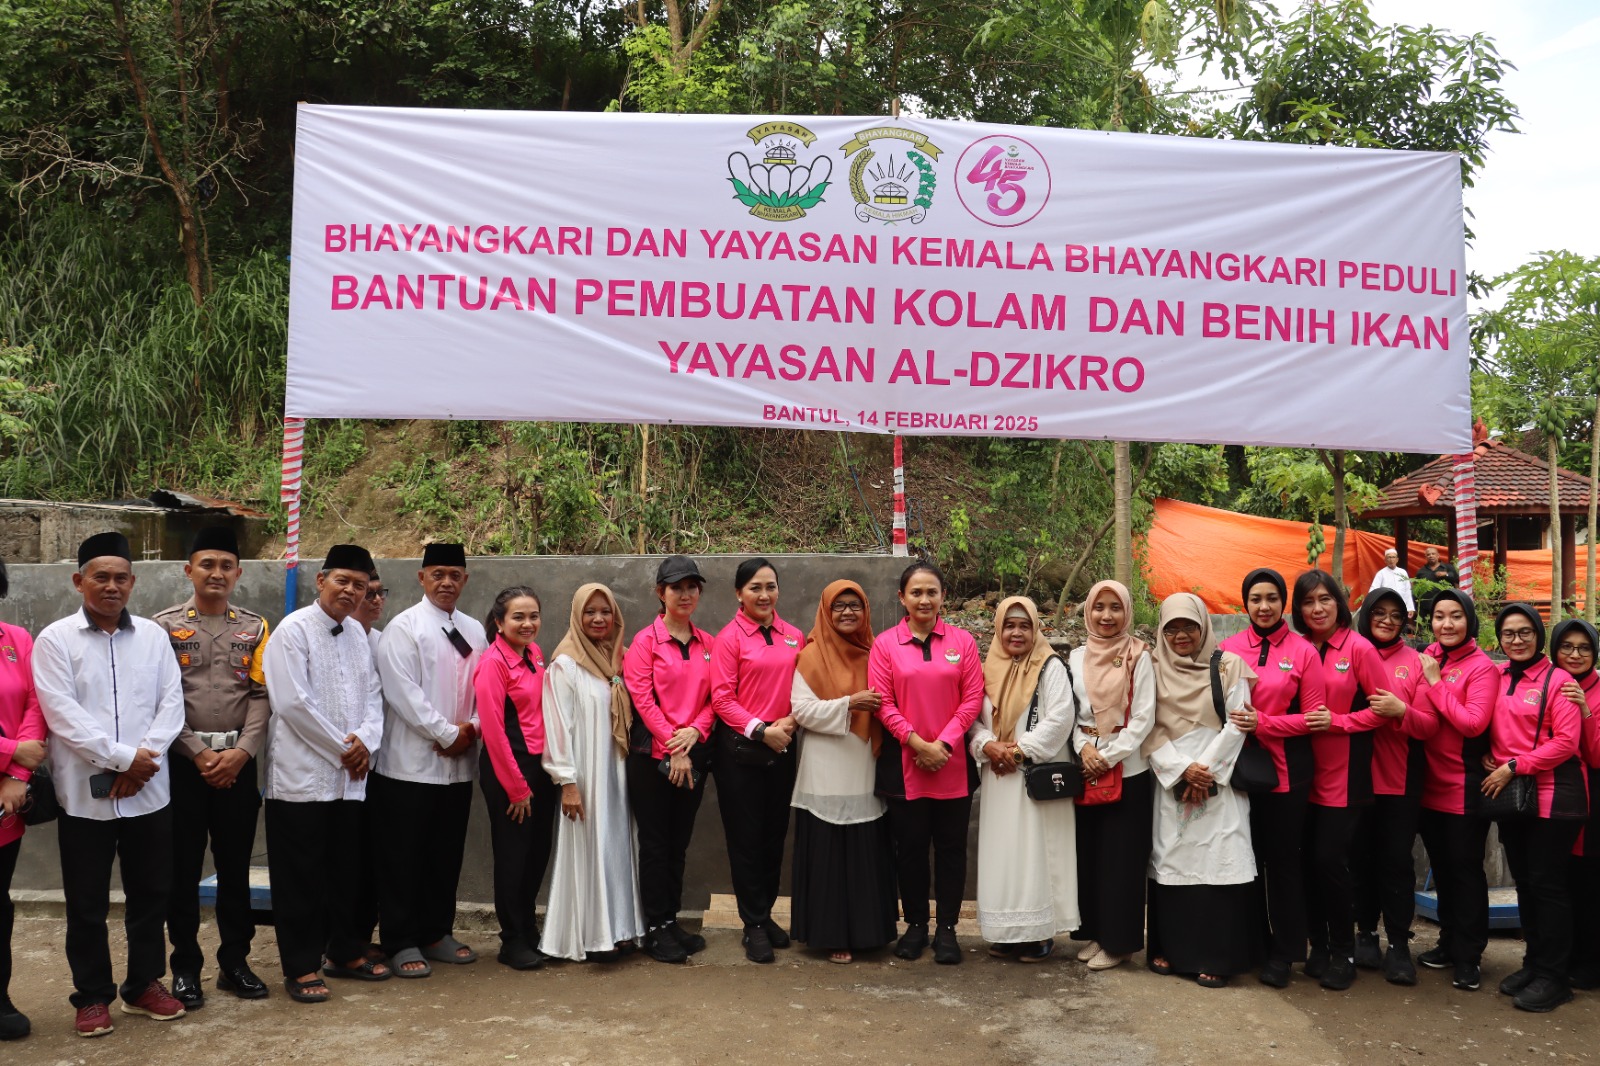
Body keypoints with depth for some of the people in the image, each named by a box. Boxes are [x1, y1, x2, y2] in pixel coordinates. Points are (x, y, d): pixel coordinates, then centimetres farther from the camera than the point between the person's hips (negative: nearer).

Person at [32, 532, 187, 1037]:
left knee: (151, 893, 11)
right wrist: (122, 757, -15)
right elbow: (62, 713, -11)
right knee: (87, 904, 7)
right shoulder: (54, 640, -2)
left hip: (148, 790, 3)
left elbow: (171, 704, 1)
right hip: (85, 795, -2)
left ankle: (145, 984, 26)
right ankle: (93, 995, 22)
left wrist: (144, 760, -12)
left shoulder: (153, 636, 6)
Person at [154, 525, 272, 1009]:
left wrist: (241, 752, -10)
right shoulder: (164, 626, 0)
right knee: (183, 869, 5)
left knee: (236, 866, 9)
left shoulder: (255, 628, 8)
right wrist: (200, 754, -12)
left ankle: (234, 961, 21)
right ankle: (185, 967, 17)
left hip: (239, 762, 2)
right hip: (183, 761, -2)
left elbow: (262, 695, 2)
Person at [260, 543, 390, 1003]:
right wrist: (342, 746, -11)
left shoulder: (357, 633, 12)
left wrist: (366, 741, -5)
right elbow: (293, 702, -16)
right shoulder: (294, 630, -9)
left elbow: (373, 694, 13)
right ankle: (301, 967, 12)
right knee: (301, 876, 2)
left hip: (351, 775, 7)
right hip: (302, 774, -7)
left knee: (348, 870, 14)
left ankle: (347, 952, 27)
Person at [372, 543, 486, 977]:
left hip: (459, 763, 6)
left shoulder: (474, 630, 12)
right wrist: (446, 733, -14)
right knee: (404, 858, 2)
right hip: (411, 763, -6)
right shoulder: (404, 627, -7)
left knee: (446, 855, 13)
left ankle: (437, 933, 25)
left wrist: (471, 728, -7)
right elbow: (403, 690, -15)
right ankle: (402, 942, 12)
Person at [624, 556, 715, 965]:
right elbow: (643, 700, -10)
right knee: (655, 843, 2)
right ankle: (656, 929, 11)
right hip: (652, 754, -4)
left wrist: (694, 732, -12)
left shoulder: (707, 643, 9)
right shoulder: (645, 641, -4)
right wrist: (672, 748, -14)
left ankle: (671, 922, 21)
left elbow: (713, 698, 6)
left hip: (693, 753, 4)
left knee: (679, 842, 11)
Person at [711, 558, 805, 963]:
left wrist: (790, 722, -8)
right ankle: (754, 925, 14)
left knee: (774, 836, 12)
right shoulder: (730, 638, -6)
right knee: (746, 838, 4)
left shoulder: (794, 638, 6)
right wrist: (761, 730, -16)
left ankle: (765, 914, 26)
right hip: (741, 750, -4)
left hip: (782, 749, 4)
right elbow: (722, 699, -10)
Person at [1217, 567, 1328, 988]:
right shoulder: (1229, 648, 3)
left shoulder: (1303, 651, -2)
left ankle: (1282, 952, 18)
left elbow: (1311, 717, -5)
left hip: (1286, 770, -2)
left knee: (1283, 859, 7)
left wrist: (1262, 723, -16)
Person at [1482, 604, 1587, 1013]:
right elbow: (1485, 727, 14)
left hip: (1552, 794, -6)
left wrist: (1514, 766, -15)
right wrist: (1489, 761, -4)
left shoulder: (1557, 679, -9)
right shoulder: (1495, 676, 7)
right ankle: (1534, 962, 26)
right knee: (1523, 880, 13)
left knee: (1547, 882, -1)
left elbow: (1566, 742, -14)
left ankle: (1553, 976, 9)